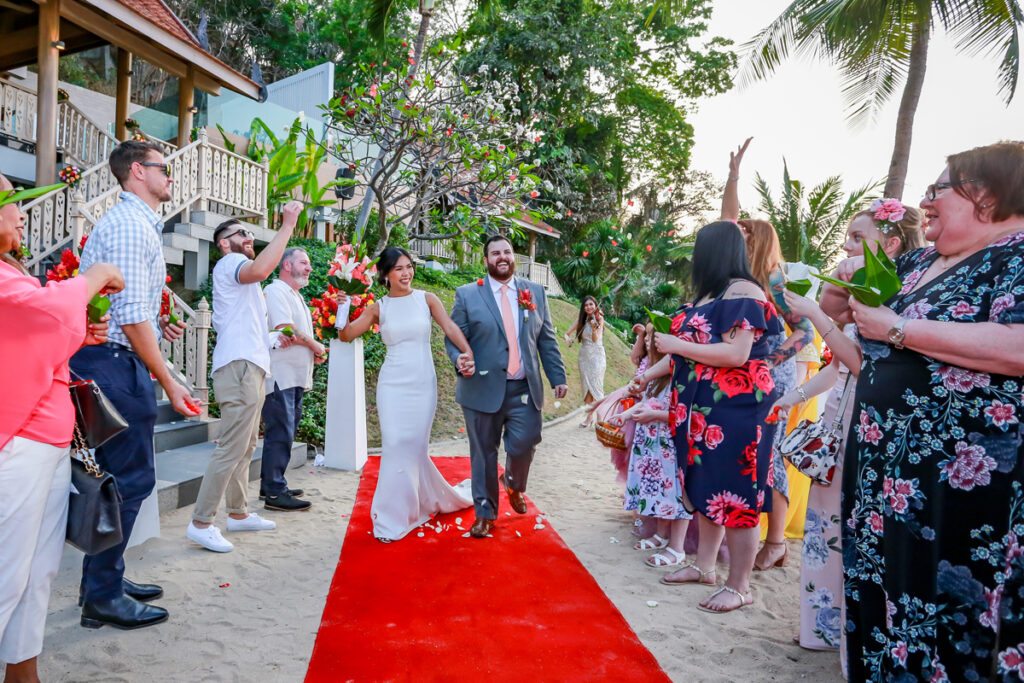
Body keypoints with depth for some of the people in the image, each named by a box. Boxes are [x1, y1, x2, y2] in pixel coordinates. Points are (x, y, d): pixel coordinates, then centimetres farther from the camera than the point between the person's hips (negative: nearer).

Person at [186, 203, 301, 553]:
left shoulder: (239, 272, 28)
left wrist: (274, 338, 26)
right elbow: (261, 269, -29)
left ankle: (238, 513, 23)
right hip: (239, 366, -11)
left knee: (245, 447, 14)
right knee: (231, 448, -12)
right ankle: (201, 523, -7)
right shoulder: (228, 263, -4)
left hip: (251, 367, 11)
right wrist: (288, 225, -24)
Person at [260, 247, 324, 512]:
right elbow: (286, 330, -19)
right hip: (280, 376, -10)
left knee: (285, 432, 13)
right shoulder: (276, 291, -8)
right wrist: (317, 347, -5)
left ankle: (271, 485, 22)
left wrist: (314, 351, 6)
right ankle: (274, 493, -4)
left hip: (296, 377, 10)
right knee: (280, 433, -9)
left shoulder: (295, 295, 23)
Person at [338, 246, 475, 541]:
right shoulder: (378, 308, 6)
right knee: (395, 445, -5)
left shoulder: (426, 299, 3)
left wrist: (467, 352, -28)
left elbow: (449, 326, -11)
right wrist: (341, 310, -16)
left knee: (414, 446, 3)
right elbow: (346, 335, 3)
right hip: (392, 384, 0)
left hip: (423, 383, 0)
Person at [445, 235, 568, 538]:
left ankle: (514, 484, 29)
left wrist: (558, 377, 5)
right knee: (483, 453, 6)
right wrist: (460, 358, -19)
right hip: (483, 388, -1)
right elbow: (454, 337, 2)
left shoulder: (535, 293, 11)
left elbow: (547, 340, 12)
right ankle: (484, 513, 24)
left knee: (524, 445, -6)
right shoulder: (467, 295, 3)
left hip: (524, 390, 2)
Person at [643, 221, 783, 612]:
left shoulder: (743, 293, -13)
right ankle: (704, 566, 29)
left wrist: (675, 345, -17)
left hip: (735, 410, -9)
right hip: (703, 407, 9)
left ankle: (739, 587, 9)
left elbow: (736, 354, -22)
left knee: (734, 493, -2)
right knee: (707, 488, 16)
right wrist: (649, 375, 19)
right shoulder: (708, 294, 15)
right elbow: (687, 349, 19)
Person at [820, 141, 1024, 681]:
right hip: (884, 461, 8)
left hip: (963, 474, -8)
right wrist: (846, 281, 1)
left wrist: (897, 329, -20)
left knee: (949, 606, 1)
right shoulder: (916, 264, 14)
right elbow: (832, 307, 24)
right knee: (876, 593, 16)